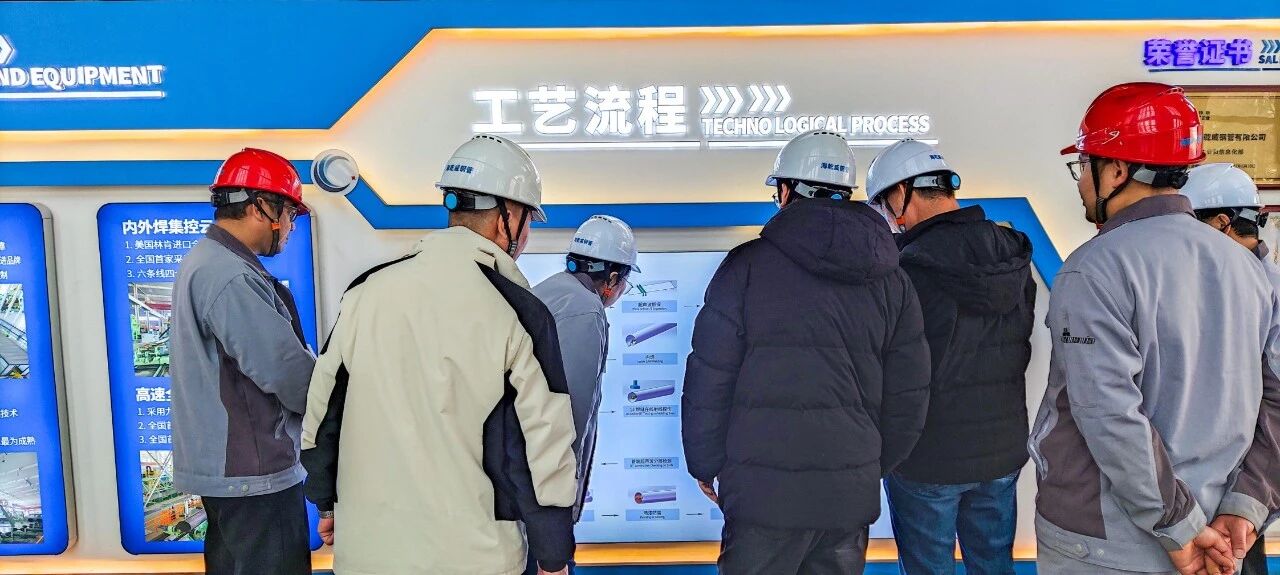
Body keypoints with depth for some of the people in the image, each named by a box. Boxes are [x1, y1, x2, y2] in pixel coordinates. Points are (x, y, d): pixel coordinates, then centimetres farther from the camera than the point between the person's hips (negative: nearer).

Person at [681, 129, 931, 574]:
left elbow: (709, 379, -8)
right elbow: (908, 397, 8)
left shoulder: (746, 266, -8)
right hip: (852, 494, 4)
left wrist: (704, 464, 4)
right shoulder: (892, 280, 5)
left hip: (764, 491, -4)